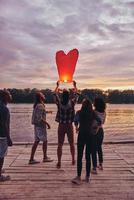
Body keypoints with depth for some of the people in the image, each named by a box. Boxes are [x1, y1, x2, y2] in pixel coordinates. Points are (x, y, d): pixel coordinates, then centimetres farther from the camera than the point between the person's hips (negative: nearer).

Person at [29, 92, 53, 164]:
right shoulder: (40, 106, -18)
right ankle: (45, 157, 18)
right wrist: (47, 123, -17)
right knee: (45, 141, 5)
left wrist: (46, 111, 36)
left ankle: (31, 159, 12)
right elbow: (39, 118, -23)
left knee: (36, 141, 10)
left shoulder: (36, 105, 11)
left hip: (36, 125, 9)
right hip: (41, 126, -9)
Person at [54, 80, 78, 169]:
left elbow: (56, 94, 10)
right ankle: (73, 160, 27)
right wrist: (75, 85, 23)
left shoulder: (59, 103, -8)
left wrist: (57, 85, 25)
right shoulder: (71, 103, -10)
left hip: (61, 126, 0)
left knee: (60, 145, 5)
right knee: (72, 144, 15)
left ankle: (59, 162, 4)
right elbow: (76, 94, 7)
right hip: (69, 126, 0)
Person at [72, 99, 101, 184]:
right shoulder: (93, 113, 2)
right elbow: (99, 121, -5)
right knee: (88, 156, 11)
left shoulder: (79, 112, -4)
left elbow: (76, 120, -17)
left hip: (81, 135, -3)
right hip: (90, 136, 3)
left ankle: (79, 177, -3)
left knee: (80, 157, 1)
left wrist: (77, 127, 1)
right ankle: (88, 176, 19)